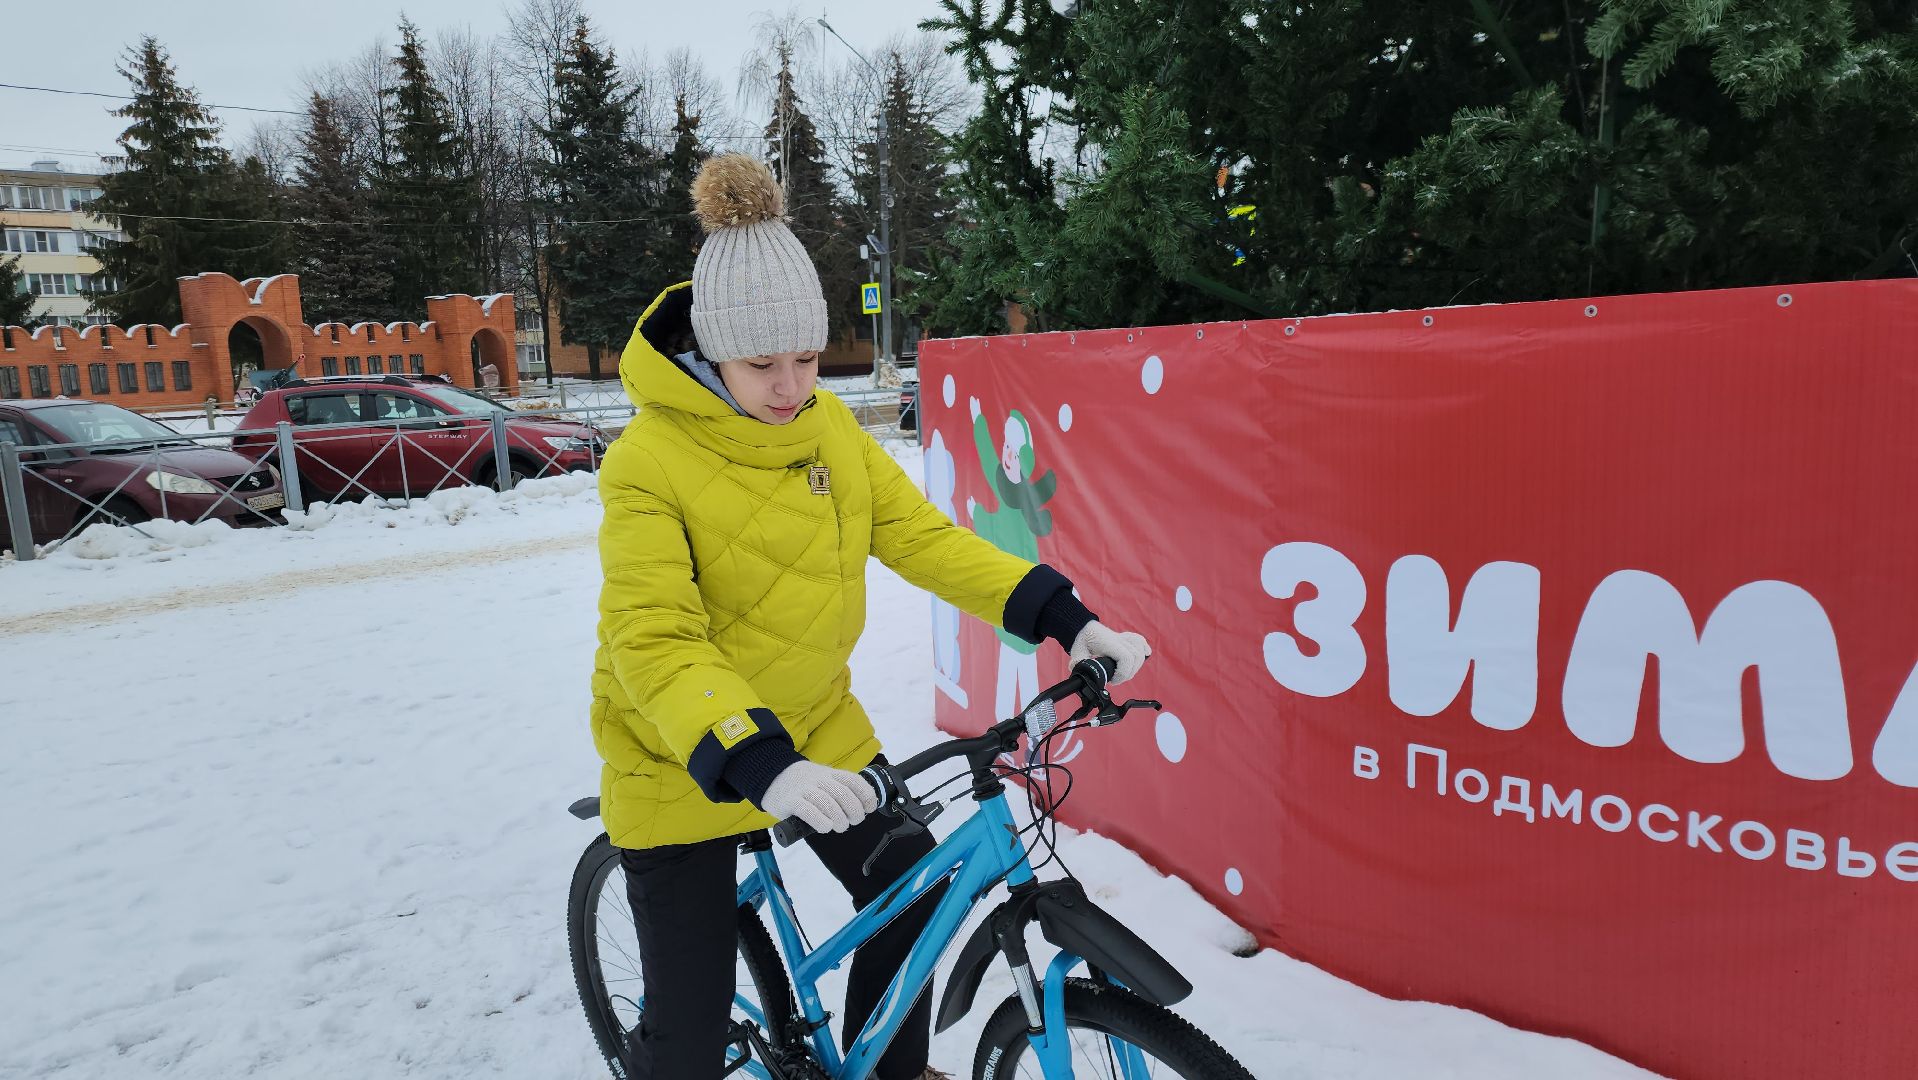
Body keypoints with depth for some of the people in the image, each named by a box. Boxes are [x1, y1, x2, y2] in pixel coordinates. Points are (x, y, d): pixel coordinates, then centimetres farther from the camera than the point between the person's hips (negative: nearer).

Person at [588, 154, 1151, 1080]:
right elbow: (651, 643, -30)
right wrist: (755, 763, -44)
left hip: (813, 726, 5)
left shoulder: (830, 428, -4)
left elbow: (924, 538, -6)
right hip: (682, 758, -5)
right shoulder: (649, 461, -23)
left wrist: (1067, 620, -16)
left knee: (910, 893, 11)